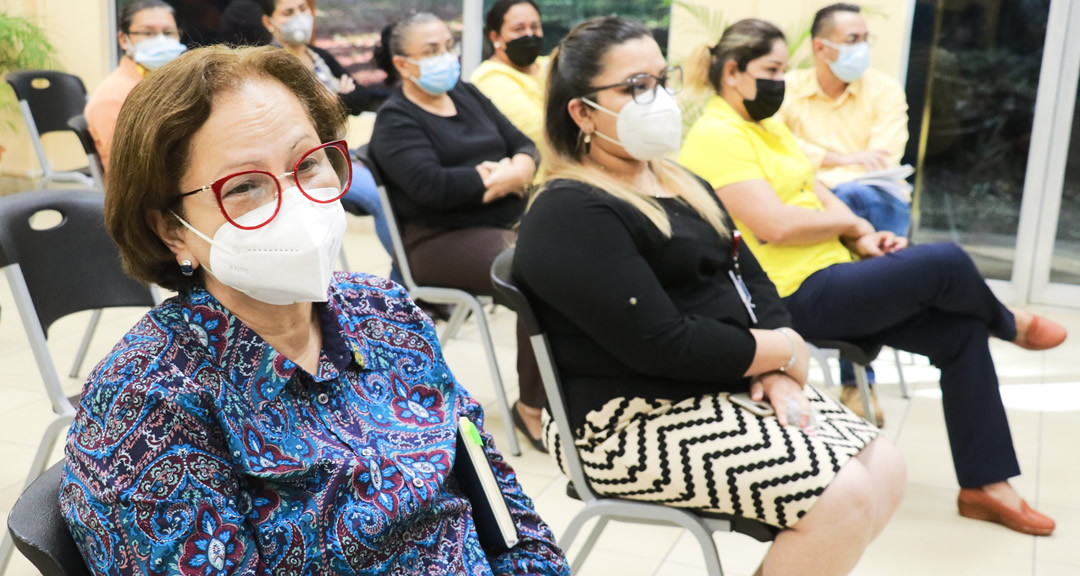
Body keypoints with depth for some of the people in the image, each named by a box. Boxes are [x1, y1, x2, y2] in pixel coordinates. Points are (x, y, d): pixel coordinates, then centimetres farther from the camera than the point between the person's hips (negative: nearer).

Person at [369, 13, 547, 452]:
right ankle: (534, 406, -16)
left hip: (510, 221, 7)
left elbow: (525, 146, 14)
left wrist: (516, 170, -9)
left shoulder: (468, 94, 19)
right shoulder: (395, 120, -2)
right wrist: (495, 175, -9)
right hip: (443, 239, -7)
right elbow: (431, 186, -18)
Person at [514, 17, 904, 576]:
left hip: (733, 386, 9)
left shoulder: (680, 183, 14)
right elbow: (664, 345, -24)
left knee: (884, 470, 1)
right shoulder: (569, 215, -17)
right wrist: (782, 351, -10)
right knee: (843, 495, -17)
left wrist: (777, 372, -8)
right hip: (638, 420, -9)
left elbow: (753, 280, 11)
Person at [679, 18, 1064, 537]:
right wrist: (851, 225, -8)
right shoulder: (717, 136, -16)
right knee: (946, 261, -15)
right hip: (797, 295, -10)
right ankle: (1009, 325, 21)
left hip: (831, 274, 10)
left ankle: (985, 486, 8)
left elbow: (814, 190, 14)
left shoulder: (768, 125, 16)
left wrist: (862, 238, -6)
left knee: (963, 334, 1)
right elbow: (775, 224, -24)